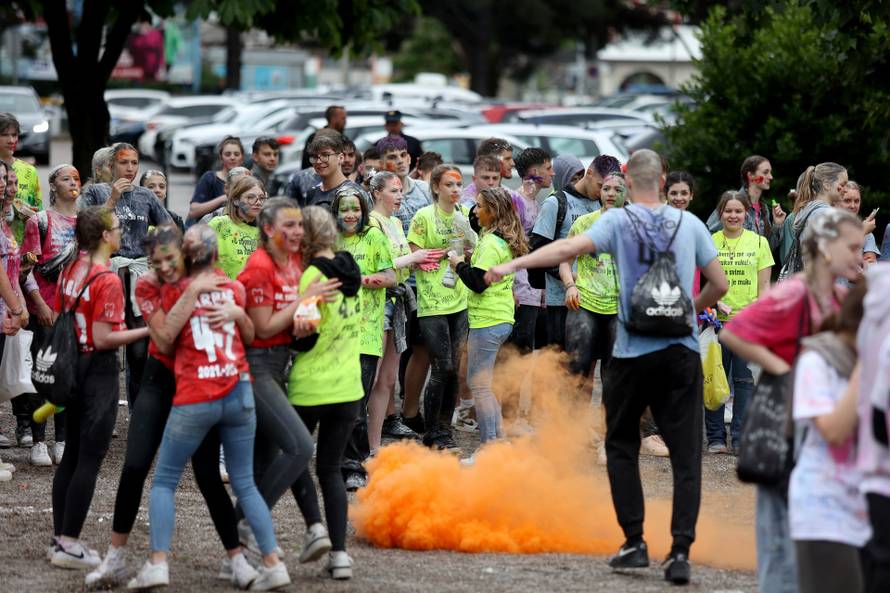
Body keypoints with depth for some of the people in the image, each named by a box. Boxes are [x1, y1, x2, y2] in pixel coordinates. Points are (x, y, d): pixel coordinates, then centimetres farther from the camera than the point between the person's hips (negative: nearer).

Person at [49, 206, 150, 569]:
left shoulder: (70, 272, 7)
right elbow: (103, 338, -20)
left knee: (72, 455, 15)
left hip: (73, 364, 8)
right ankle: (69, 544, -4)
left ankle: (60, 537, 18)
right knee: (90, 460, -4)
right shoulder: (108, 281, -18)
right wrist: (146, 331, -13)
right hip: (99, 369, -8)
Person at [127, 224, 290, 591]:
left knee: (164, 481, 6)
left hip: (193, 398, -3)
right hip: (238, 392, 3)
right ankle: (272, 564, 4)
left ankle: (157, 562, -8)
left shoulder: (173, 290, 0)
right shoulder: (233, 288, 8)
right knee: (245, 483, 10)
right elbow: (250, 337, 14)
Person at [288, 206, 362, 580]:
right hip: (348, 387, 6)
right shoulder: (350, 270, 6)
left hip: (310, 387, -6)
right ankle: (339, 552, 3)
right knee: (330, 468, 13)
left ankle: (316, 526, -2)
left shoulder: (313, 275, -16)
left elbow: (306, 338, -16)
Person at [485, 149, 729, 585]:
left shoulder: (618, 220, -2)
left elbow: (569, 247, -17)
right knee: (685, 454, 1)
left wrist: (512, 264, -18)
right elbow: (720, 284, 11)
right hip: (682, 351, 2)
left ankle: (635, 542, 11)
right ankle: (680, 550, -10)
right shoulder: (689, 224, 7)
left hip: (633, 353, -1)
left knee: (621, 446, 15)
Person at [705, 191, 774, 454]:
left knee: (744, 379, 0)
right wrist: (717, 303, -12)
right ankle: (716, 438, 11)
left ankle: (741, 438, 7)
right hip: (718, 320, 0)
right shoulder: (710, 242, 5)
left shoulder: (758, 242, 6)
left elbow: (764, 286, 6)